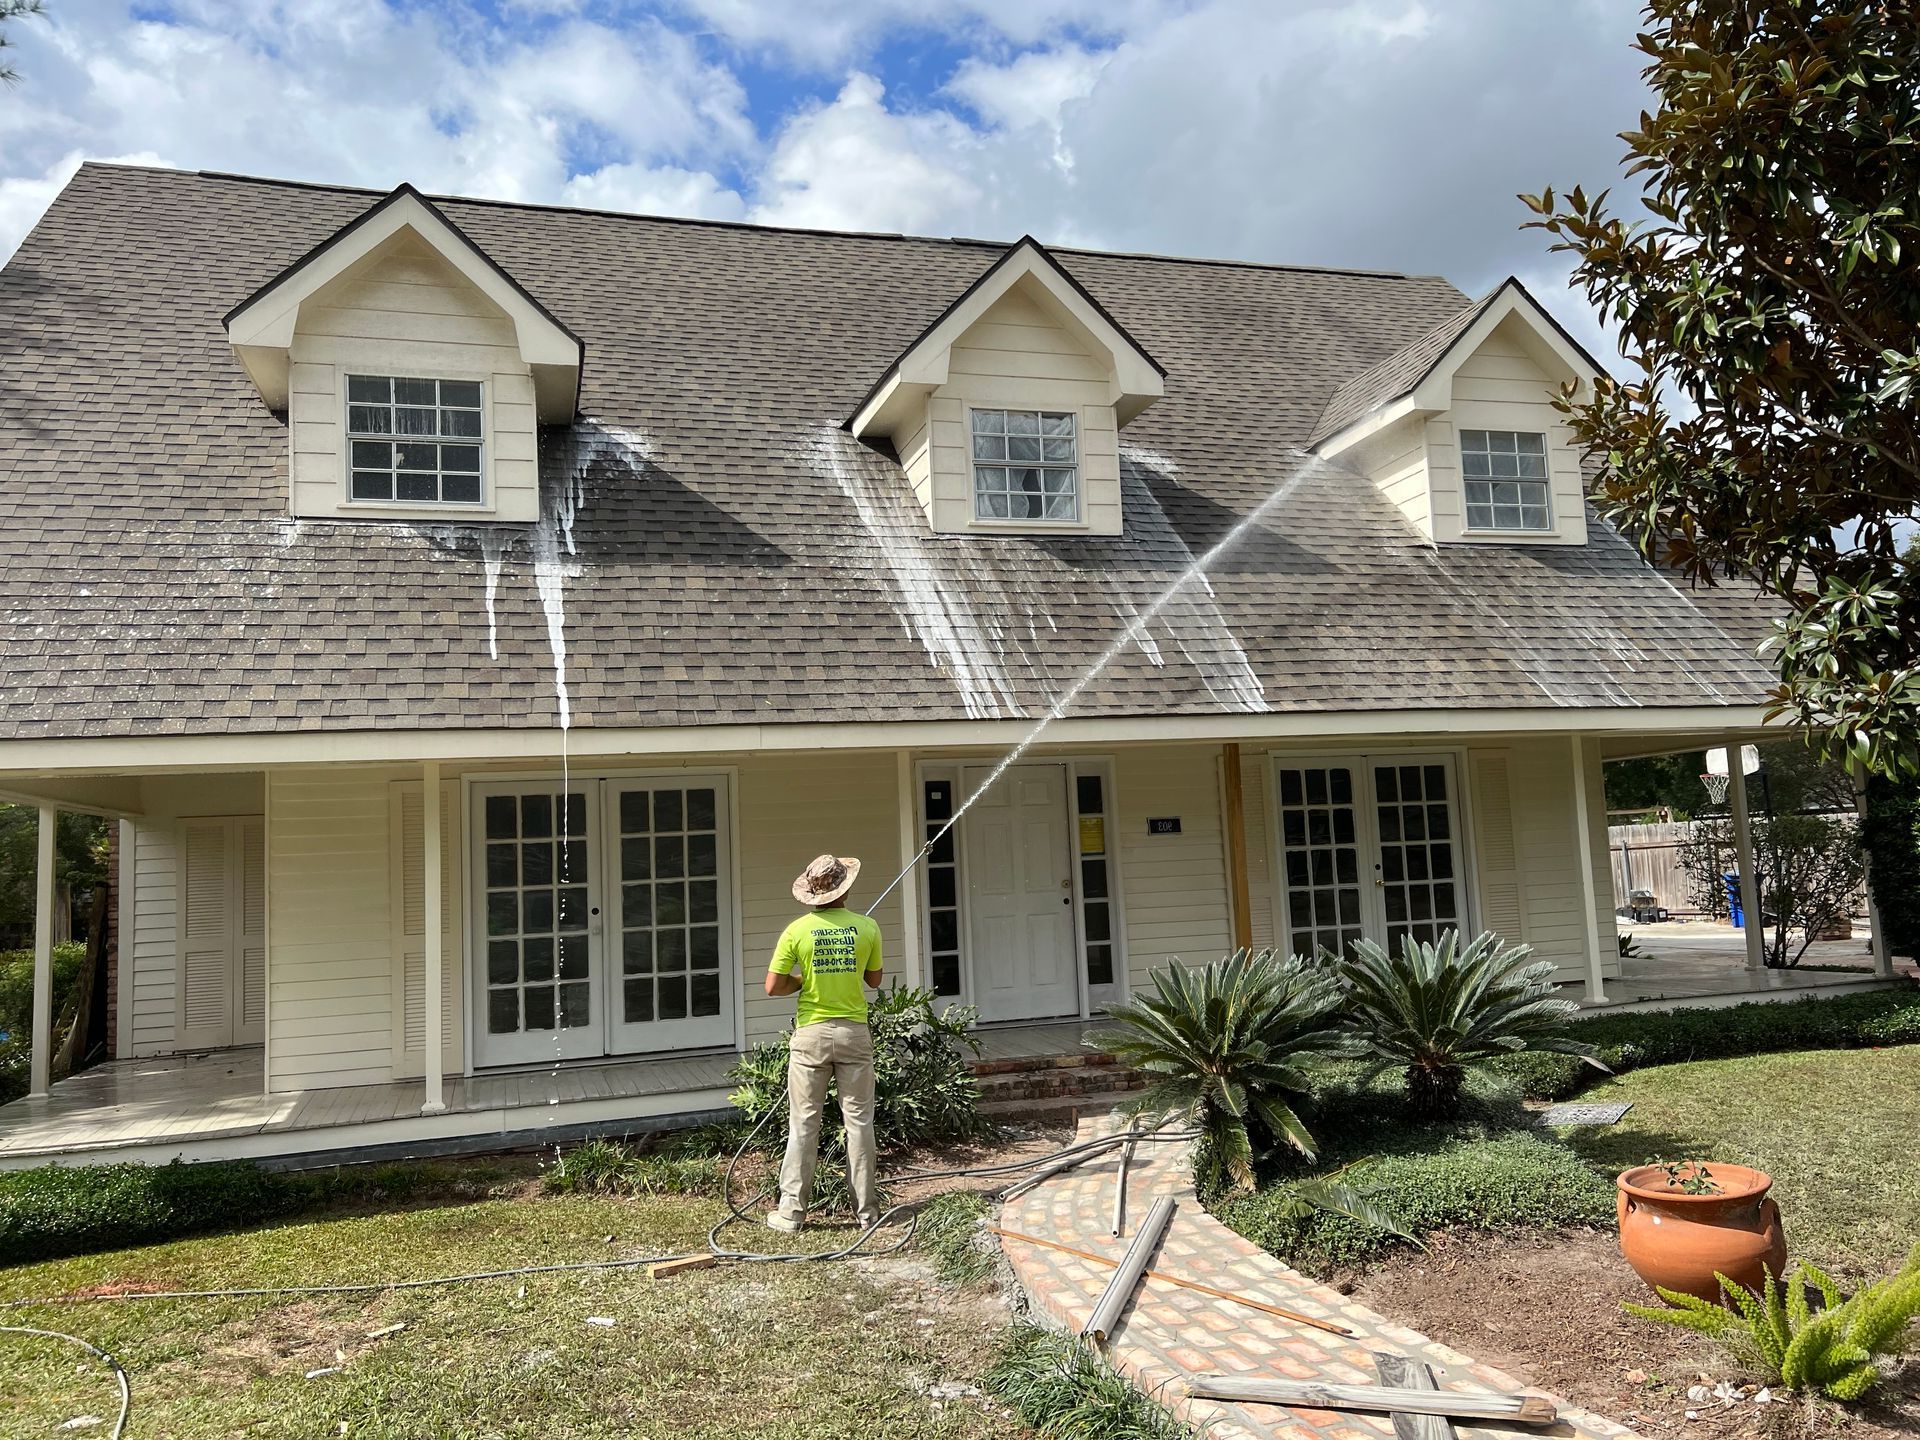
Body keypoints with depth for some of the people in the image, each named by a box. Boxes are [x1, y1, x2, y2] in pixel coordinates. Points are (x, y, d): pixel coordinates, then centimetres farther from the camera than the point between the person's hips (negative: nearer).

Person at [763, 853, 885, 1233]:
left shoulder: (797, 930, -7)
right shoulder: (866, 927, -3)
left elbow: (773, 987, -7)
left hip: (812, 1034, -1)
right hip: (854, 1033, 1)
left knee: (803, 1125, 6)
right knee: (859, 1122, 8)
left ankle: (792, 1211, 10)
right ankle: (867, 1210, 15)